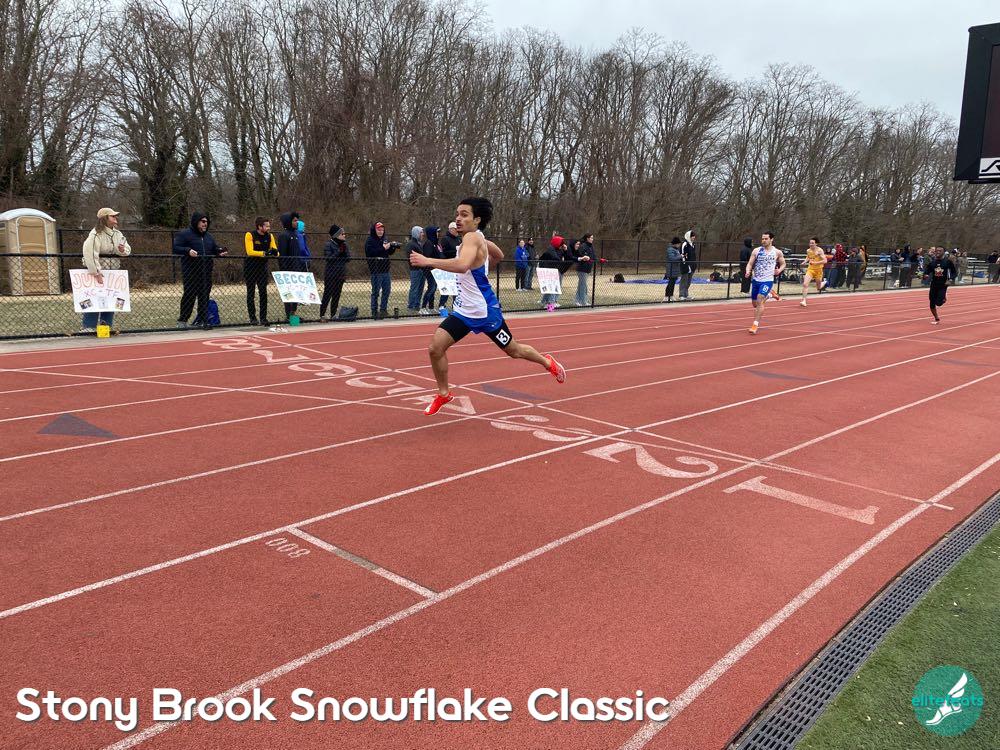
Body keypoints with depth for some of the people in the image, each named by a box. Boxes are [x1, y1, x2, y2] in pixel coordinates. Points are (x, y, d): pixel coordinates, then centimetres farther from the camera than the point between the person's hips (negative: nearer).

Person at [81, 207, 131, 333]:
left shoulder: (117, 234, 9)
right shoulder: (96, 234, -15)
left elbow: (128, 249, 16)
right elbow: (90, 254, -24)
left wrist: (123, 250, -10)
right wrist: (96, 273, -29)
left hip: (113, 271, 7)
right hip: (97, 272, -7)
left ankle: (106, 324, 18)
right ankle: (89, 327, -1)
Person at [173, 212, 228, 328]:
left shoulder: (208, 236, 18)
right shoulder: (185, 234, -2)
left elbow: (215, 248, 24)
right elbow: (175, 248, -7)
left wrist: (220, 251, 1)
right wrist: (188, 251, -22)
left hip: (206, 272, 6)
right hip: (191, 272, -6)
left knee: (204, 296, 6)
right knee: (189, 295, -3)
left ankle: (202, 320, 12)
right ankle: (182, 319, 9)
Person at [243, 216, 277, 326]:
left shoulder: (270, 236, 1)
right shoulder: (250, 235, -13)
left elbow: (275, 251, -1)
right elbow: (250, 252, -24)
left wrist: (274, 252, -26)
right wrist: (264, 253, -36)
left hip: (262, 267, 4)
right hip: (250, 267, -4)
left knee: (263, 293, -1)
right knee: (250, 293, 3)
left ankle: (263, 318, 3)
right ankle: (252, 318, 8)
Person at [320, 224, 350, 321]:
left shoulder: (344, 244, 11)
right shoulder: (329, 245, -8)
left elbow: (348, 257, 7)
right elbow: (328, 258, -17)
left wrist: (344, 251, -10)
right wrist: (339, 252, -20)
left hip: (341, 274, 6)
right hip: (331, 274, -6)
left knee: (337, 295, 9)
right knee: (327, 295, -6)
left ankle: (333, 314, 16)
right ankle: (322, 315, -2)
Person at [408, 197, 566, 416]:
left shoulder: (472, 238, -22)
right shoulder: (480, 239, 4)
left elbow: (462, 265, -44)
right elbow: (499, 255, 23)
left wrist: (428, 261, -45)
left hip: (484, 311, -8)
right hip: (463, 310, 8)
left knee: (513, 350, 13)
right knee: (435, 348, -5)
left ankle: (548, 362, 41)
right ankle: (443, 394, 15)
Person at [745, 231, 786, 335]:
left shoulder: (777, 252, 0)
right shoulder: (756, 251, 2)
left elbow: (783, 264, 13)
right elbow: (750, 264, 1)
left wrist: (779, 270, -7)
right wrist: (748, 271, -19)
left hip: (767, 280, -3)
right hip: (755, 280, 4)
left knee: (759, 300, -21)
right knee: (755, 303, 12)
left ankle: (755, 325, -17)